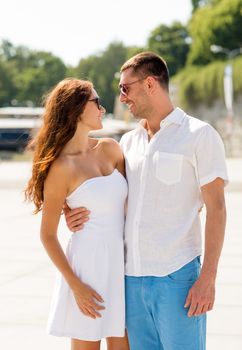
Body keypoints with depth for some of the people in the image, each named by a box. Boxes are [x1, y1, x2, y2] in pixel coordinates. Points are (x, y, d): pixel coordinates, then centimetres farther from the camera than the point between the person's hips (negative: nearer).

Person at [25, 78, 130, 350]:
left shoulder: (109, 149, 7)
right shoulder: (61, 167, -10)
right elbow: (48, 235, -7)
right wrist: (75, 285, -12)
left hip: (123, 262, 6)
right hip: (89, 263, -5)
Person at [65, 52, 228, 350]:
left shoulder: (199, 135, -3)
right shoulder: (128, 141, 14)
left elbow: (216, 209, -7)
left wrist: (208, 279, -14)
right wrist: (79, 215, 0)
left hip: (176, 277, -6)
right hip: (132, 276, 6)